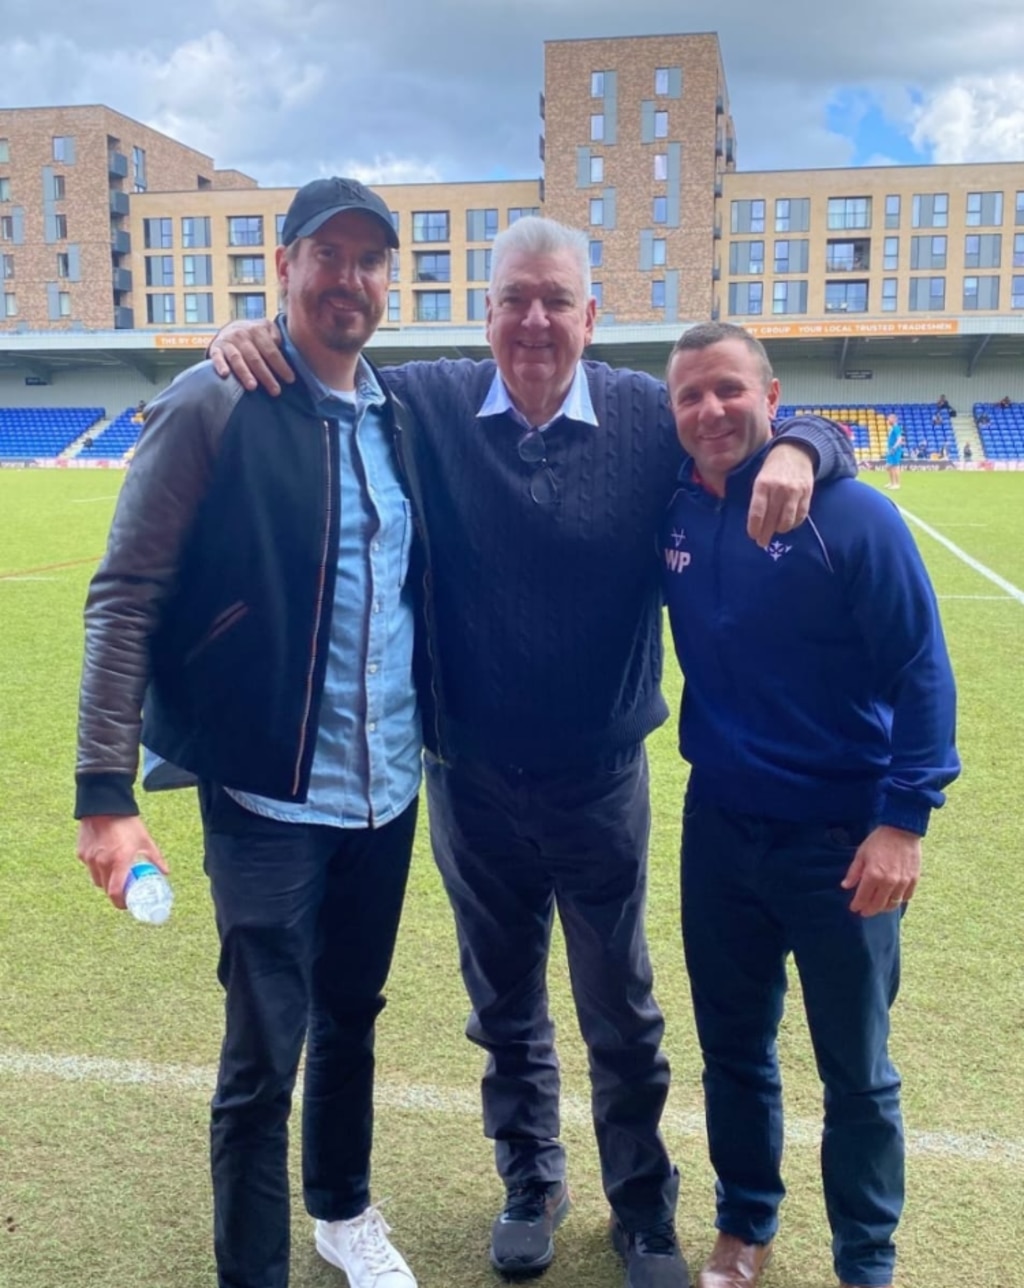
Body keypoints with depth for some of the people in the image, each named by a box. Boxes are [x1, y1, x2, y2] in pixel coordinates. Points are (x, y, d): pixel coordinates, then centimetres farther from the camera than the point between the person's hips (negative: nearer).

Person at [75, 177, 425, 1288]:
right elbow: (125, 599, -12)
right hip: (268, 796, -5)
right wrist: (105, 793, -17)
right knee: (263, 1058, 3)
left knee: (350, 1018, 21)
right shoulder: (214, 405, -11)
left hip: (388, 790, 6)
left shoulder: (398, 415, 6)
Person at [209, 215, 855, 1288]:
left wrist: (793, 453, -26)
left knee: (622, 1016, 16)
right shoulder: (425, 404, -7)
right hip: (471, 780, 1)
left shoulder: (648, 415, -8)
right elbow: (320, 380, 5)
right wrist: (250, 340, -17)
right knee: (504, 1006, 20)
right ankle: (530, 1184, 44)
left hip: (601, 779, -1)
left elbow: (802, 429, -3)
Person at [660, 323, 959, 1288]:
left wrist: (904, 817, -17)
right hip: (719, 829, 4)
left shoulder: (850, 516, -14)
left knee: (856, 1074, 11)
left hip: (841, 839, -4)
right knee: (733, 1050, 18)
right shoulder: (671, 516, -1)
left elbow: (920, 671, -13)